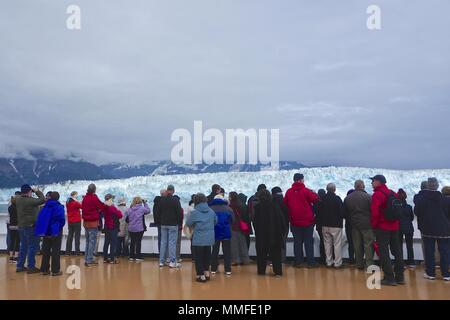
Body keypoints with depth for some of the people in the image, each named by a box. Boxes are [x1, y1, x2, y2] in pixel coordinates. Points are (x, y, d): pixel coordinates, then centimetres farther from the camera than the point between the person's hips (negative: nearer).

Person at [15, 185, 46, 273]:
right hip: (30, 226, -8)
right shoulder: (30, 200, -21)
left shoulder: (18, 199, 2)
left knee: (23, 246, 18)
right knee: (32, 247, 0)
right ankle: (31, 267, 2)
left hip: (21, 226, 8)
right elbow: (42, 200, -20)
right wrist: (37, 191, -9)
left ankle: (20, 266, 23)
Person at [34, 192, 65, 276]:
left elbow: (40, 219, 2)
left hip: (46, 232, 5)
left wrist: (43, 229, 9)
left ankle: (44, 269, 18)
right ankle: (55, 270, 3)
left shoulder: (45, 207, 3)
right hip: (56, 232, -4)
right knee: (56, 251, 2)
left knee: (45, 251, 14)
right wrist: (59, 227, 0)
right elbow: (62, 220, -18)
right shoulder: (59, 207, -12)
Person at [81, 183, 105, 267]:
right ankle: (89, 260, -2)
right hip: (93, 222, -7)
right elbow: (102, 207, -11)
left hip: (86, 222, 7)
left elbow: (82, 207, 15)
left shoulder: (85, 198, 7)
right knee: (92, 241, -2)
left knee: (88, 241, 16)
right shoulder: (94, 198, -14)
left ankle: (86, 259, 19)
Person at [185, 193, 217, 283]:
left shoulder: (194, 212, -13)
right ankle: (207, 273, 26)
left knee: (198, 257, 6)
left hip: (198, 239, -5)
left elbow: (188, 223, -3)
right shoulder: (211, 211, 1)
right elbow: (215, 222, 14)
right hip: (209, 238, 5)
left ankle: (201, 275, 8)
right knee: (207, 255, 19)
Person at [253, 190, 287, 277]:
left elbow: (255, 221, -3)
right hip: (275, 233, 1)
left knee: (262, 253, 11)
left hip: (261, 234, 0)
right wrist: (283, 230, 3)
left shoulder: (257, 207, -6)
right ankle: (278, 271, 1)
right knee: (275, 253, 7)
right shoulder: (275, 206, -4)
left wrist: (256, 231, 7)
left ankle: (261, 271, 13)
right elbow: (281, 219, -2)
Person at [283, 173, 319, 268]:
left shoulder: (289, 192, -1)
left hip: (294, 222, 3)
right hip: (307, 221, -3)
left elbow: (285, 204, 5)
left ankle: (298, 262, 13)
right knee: (308, 242, 5)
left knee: (297, 242, 10)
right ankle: (311, 262, 8)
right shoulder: (305, 191, -12)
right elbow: (316, 199, -14)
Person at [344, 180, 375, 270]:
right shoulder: (368, 197, -13)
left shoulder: (347, 198, 3)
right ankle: (369, 264, 1)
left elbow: (345, 213, 9)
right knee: (368, 245, 2)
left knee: (357, 246, 11)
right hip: (367, 225, -4)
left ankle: (359, 264, 17)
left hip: (354, 225, 4)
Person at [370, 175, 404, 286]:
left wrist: (373, 225, -6)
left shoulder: (377, 194, -13)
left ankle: (389, 278, -2)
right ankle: (399, 277, 19)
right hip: (394, 227, 8)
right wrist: (397, 224, 17)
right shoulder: (393, 194, 11)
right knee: (396, 251, 13)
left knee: (384, 253, -1)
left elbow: (374, 213, -19)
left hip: (382, 227, -7)